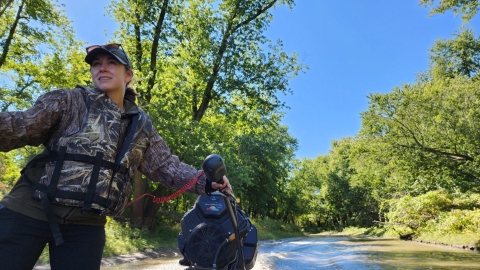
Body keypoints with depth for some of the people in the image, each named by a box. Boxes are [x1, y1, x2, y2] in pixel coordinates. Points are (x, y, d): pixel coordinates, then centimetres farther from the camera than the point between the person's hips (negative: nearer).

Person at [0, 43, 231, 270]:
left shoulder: (141, 125, 7)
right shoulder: (69, 101, -2)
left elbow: (165, 165, 7)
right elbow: (21, 126, -9)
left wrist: (205, 183, -6)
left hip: (87, 224, 3)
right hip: (29, 210, -2)